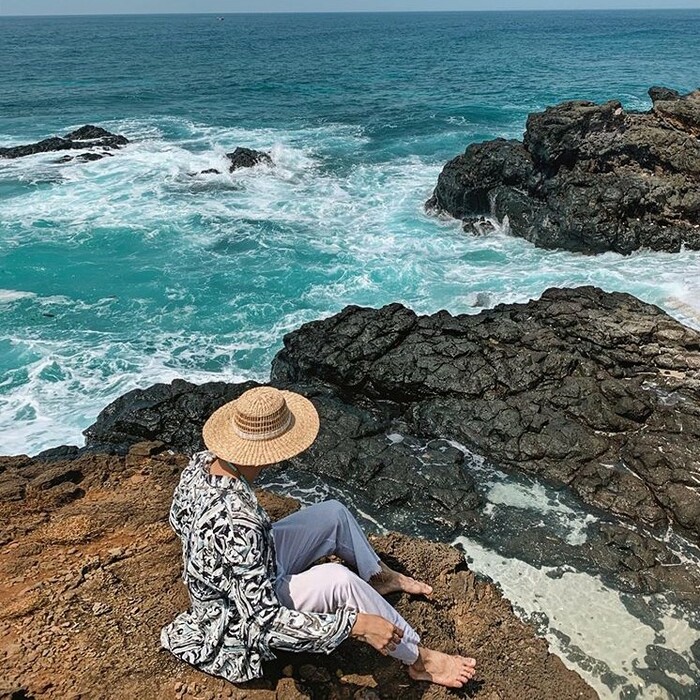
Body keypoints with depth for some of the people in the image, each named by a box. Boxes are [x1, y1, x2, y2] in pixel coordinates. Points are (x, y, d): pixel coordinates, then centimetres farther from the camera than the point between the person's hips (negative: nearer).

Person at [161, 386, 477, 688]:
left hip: (251, 575, 9)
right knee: (337, 580, -30)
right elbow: (262, 623, -35)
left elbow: (179, 520, 4)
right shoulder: (237, 526, -41)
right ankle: (419, 659, -5)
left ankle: (379, 576, 33)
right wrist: (356, 623, -34)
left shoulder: (203, 461, -17)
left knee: (334, 512, 7)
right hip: (241, 622, -8)